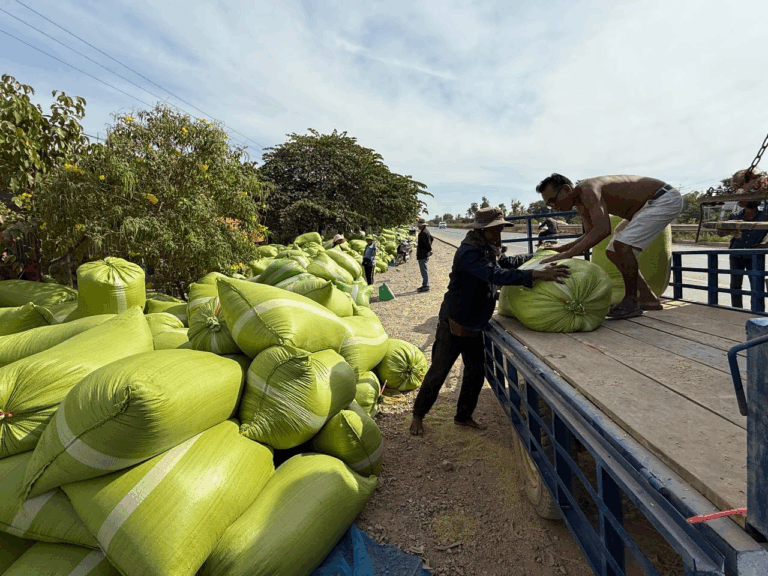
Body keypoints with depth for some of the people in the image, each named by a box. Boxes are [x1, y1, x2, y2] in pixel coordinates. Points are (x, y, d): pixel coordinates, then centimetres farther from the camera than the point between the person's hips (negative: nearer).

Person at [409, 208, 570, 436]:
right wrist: (536, 275, -45)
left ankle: (463, 416, 32)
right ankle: (417, 415, 23)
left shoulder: (488, 250, 6)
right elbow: (496, 275, -39)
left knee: (476, 373, 14)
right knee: (438, 372, 3)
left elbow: (506, 262, 26)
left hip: (474, 325, 9)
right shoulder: (469, 253, -25)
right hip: (454, 323, -9)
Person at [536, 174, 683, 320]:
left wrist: (566, 255, -44)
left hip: (666, 198, -10)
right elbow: (590, 234, 15)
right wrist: (559, 249, 3)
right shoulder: (579, 204, 3)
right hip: (649, 204, 10)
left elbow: (602, 230, -41)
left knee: (622, 245, -25)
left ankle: (631, 302, -10)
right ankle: (648, 299, 13)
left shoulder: (588, 190, -28)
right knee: (613, 252, 7)